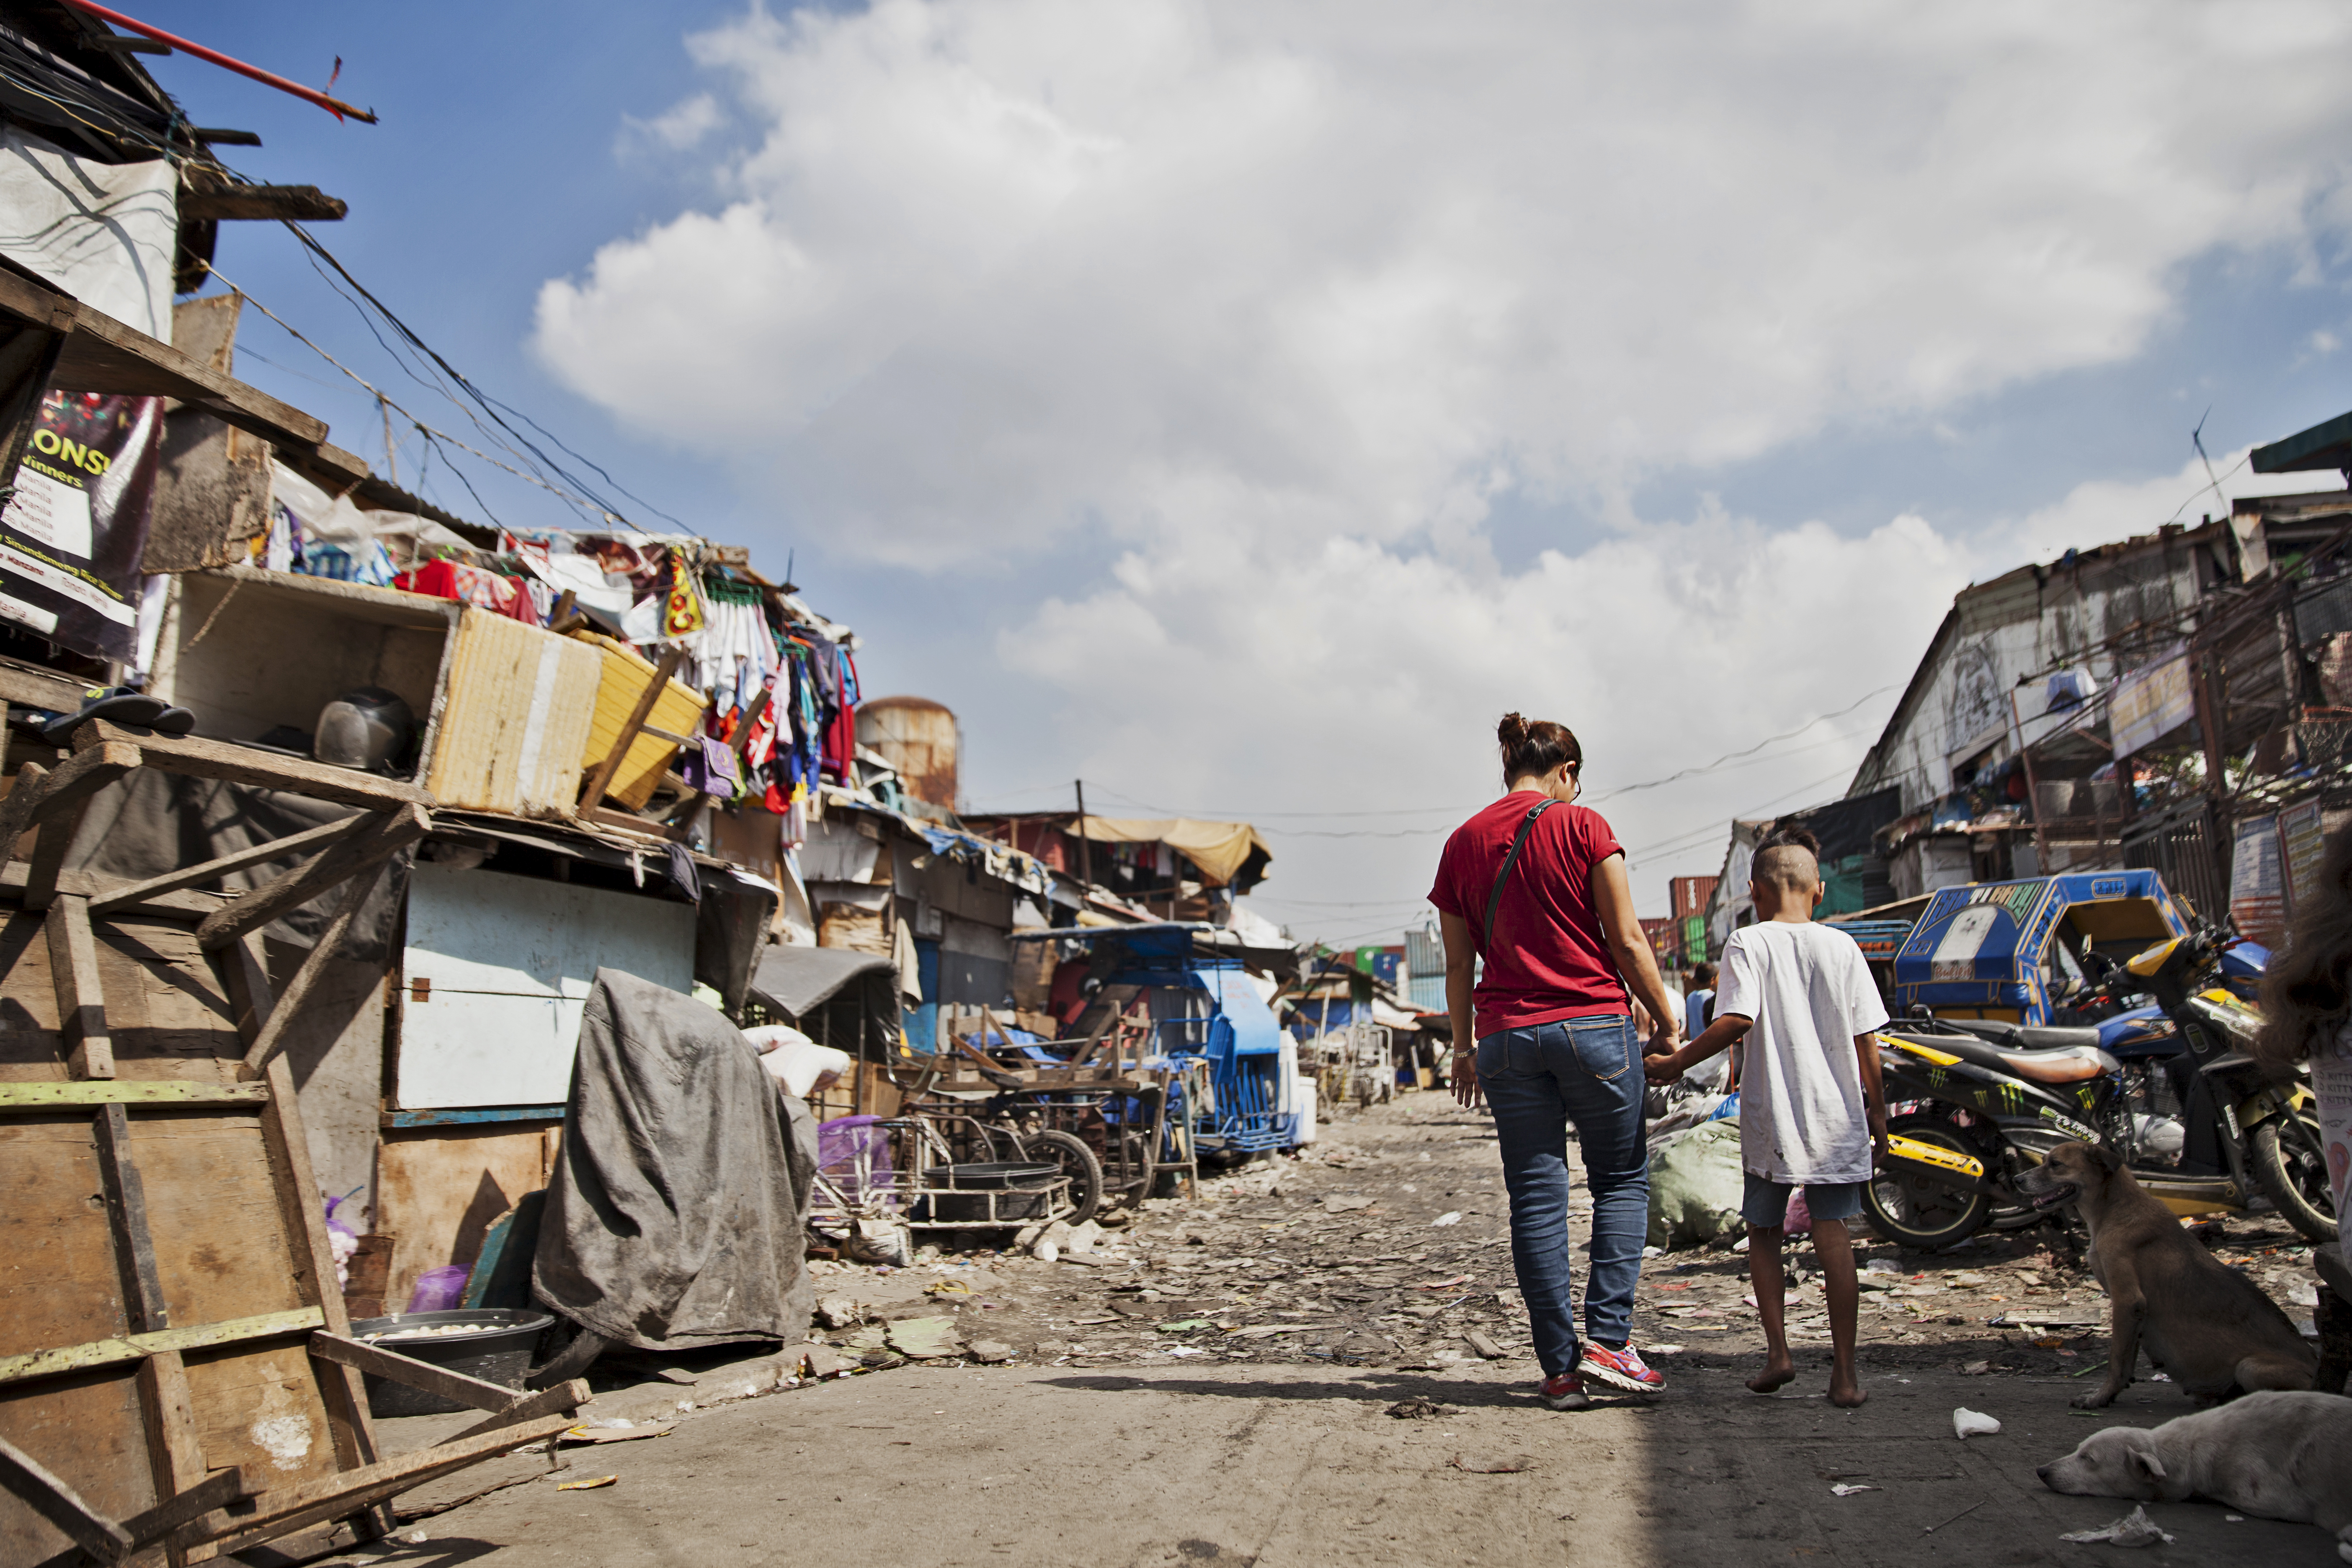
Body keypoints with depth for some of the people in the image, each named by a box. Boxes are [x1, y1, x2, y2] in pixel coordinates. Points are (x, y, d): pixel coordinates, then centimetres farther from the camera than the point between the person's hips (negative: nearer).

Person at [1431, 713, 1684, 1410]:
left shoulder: (1462, 843, 7)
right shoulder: (1582, 827, -3)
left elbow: (1459, 965, 11)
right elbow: (1627, 942, -6)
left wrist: (1463, 1048, 19)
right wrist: (1667, 1024, 5)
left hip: (1507, 1037, 3)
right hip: (1595, 1025, -3)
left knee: (1536, 1199, 7)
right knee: (1623, 1179, 13)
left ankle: (1561, 1367, 9)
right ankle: (1607, 1337, 3)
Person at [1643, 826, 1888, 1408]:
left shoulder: (1747, 944, -5)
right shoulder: (1841, 947, 3)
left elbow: (1737, 1020, -19)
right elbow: (1865, 1040, 4)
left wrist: (1677, 1062, -8)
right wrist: (1878, 1112, 14)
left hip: (1770, 1117, -2)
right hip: (1837, 1115, 2)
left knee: (1763, 1230, 14)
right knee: (1833, 1233, 4)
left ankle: (1777, 1348, 5)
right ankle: (1845, 1372, 4)